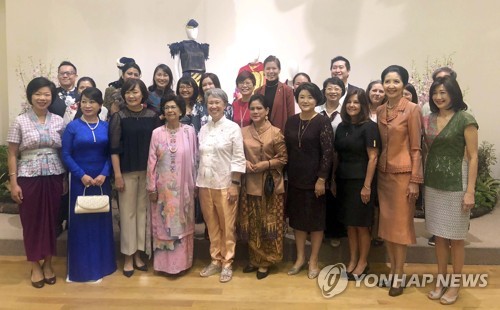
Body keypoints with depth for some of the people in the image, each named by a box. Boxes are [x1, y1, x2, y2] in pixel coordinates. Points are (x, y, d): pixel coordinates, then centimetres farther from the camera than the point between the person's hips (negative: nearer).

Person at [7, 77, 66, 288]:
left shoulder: (58, 121, 4)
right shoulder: (20, 122, -2)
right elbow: (12, 155, -1)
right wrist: (13, 183, -6)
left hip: (54, 177, 2)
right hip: (29, 178, -2)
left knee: (51, 219, 8)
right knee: (31, 221, 6)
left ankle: (48, 263, 25)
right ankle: (35, 266, 23)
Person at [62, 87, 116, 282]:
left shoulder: (106, 127, 4)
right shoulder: (73, 126, -1)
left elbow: (110, 154, 3)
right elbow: (66, 155, -4)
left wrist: (104, 174, -12)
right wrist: (82, 175, -14)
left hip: (102, 181, 2)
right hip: (80, 181, -2)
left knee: (102, 220, 10)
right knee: (80, 221, 4)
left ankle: (101, 264, 24)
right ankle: (80, 267, 17)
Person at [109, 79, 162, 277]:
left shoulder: (152, 116, 4)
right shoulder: (119, 117, -2)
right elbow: (114, 148, -5)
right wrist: (117, 174, -10)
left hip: (147, 170, 2)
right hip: (127, 171, -2)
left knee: (143, 210, 8)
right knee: (128, 212, 3)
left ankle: (138, 254, 21)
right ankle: (128, 257, 15)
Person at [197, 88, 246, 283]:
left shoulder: (233, 128, -5)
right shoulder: (203, 130, 10)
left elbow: (238, 158, -8)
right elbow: (200, 158, 10)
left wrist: (235, 184, -13)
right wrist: (197, 183, 8)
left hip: (225, 184, -4)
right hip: (205, 184, 4)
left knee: (227, 226, 5)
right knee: (212, 225, 12)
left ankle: (227, 263, 18)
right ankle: (215, 260, 26)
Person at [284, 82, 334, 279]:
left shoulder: (322, 122, -9)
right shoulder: (291, 121, 5)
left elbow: (328, 153, -12)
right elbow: (287, 150, 9)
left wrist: (321, 179, -16)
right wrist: (285, 175, 6)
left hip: (314, 179, -5)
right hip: (294, 179, 5)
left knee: (316, 219, 8)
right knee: (297, 218, 12)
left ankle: (313, 261, 22)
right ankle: (300, 258, 27)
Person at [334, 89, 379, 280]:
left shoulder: (369, 127, -9)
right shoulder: (341, 127, 9)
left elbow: (373, 158, -13)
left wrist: (367, 185, -17)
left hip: (360, 181, -5)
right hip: (343, 180, 6)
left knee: (362, 224, 5)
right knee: (349, 223, 13)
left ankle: (363, 262, 21)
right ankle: (352, 259, 26)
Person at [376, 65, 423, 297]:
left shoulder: (412, 109, -9)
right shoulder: (380, 111, 8)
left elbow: (415, 147, -10)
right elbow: (380, 144, 11)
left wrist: (415, 180, -12)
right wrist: (376, 171, 9)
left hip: (403, 173, -6)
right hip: (383, 173, 6)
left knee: (400, 224, 3)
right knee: (386, 223, 11)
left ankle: (399, 275, 18)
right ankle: (393, 270, 26)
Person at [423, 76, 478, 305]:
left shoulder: (465, 120, -9)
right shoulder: (429, 119, 7)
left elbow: (472, 157, -10)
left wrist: (470, 191, -15)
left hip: (456, 185, -5)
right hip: (433, 184, 5)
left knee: (455, 237, 6)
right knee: (439, 235, 13)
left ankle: (455, 284, 22)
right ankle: (441, 280, 26)